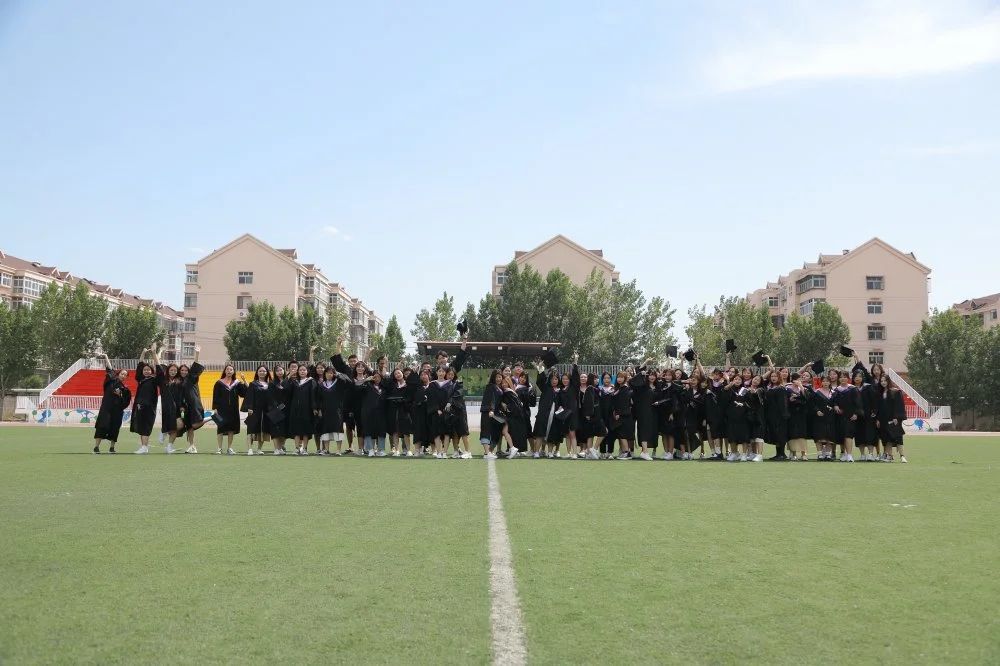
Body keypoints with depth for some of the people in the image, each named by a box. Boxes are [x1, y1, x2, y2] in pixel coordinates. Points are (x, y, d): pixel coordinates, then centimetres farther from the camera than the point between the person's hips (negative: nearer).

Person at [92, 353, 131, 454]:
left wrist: (120, 396, -9)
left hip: (117, 411, 2)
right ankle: (96, 447, -11)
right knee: (101, 426, -11)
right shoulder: (111, 381, 5)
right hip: (106, 408, -2)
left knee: (114, 428, 4)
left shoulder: (125, 389, 8)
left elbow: (126, 402, 6)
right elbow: (109, 370, 0)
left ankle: (112, 447, 15)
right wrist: (106, 357, -4)